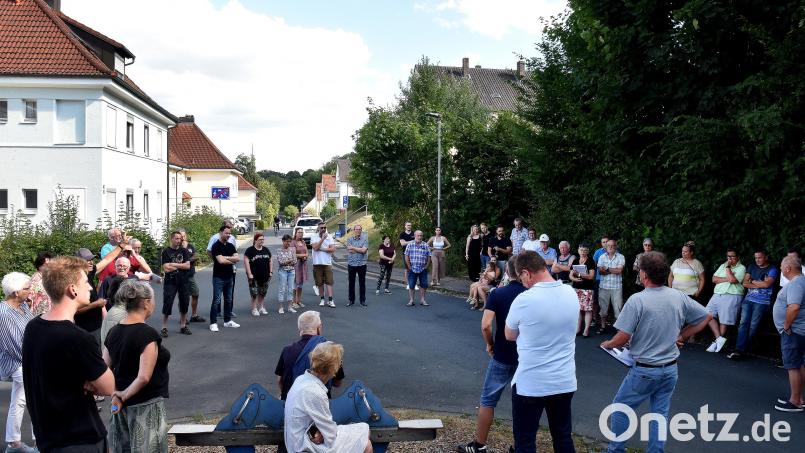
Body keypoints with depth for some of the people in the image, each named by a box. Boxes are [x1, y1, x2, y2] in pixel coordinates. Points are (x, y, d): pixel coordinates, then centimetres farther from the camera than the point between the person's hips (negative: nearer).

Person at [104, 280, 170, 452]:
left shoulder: (113, 332, 3)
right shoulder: (148, 334, -20)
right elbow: (144, 378, -25)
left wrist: (116, 394, 2)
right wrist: (124, 395, -11)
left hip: (123, 406, 7)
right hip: (146, 406, -7)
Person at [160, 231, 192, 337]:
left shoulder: (184, 251, 7)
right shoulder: (166, 251, -3)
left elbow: (188, 266, -5)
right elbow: (166, 268, -13)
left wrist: (173, 265, -11)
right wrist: (181, 266, -5)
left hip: (183, 282, 4)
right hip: (170, 282, -3)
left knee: (184, 303, 8)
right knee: (167, 304, -5)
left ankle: (183, 326, 21)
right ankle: (164, 328, 3)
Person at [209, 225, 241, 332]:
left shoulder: (230, 246, 10)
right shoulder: (216, 246, -11)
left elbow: (237, 258, -1)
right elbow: (220, 260, -22)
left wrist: (226, 258, -15)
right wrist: (232, 261, -5)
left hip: (229, 276, 7)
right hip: (219, 277, -7)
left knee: (228, 300, 13)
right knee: (216, 300, -6)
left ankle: (227, 321, 23)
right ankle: (213, 323, -2)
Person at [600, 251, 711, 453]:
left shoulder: (637, 300, -20)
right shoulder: (679, 297, -3)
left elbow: (623, 337, -20)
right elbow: (706, 317, 10)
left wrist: (607, 345, 1)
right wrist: (681, 336, 13)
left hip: (644, 371, -5)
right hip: (670, 369, 5)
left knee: (620, 408, 13)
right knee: (660, 414, 14)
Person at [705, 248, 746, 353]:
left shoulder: (741, 268, 0)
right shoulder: (723, 265, 18)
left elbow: (732, 279, -17)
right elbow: (714, 279, 8)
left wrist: (728, 267, -6)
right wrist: (727, 279, -6)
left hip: (731, 296, -6)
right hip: (717, 295, 6)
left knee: (724, 320, -3)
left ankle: (717, 341, 8)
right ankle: (719, 338, -5)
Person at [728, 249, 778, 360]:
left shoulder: (772, 269, 0)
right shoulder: (752, 267, 13)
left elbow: (766, 284, -13)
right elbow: (744, 283, 7)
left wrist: (753, 281, 0)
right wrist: (760, 284, -3)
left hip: (762, 302, -4)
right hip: (748, 299, 4)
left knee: (753, 326, -4)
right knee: (743, 323, -7)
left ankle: (741, 350, -1)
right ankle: (739, 350, -12)